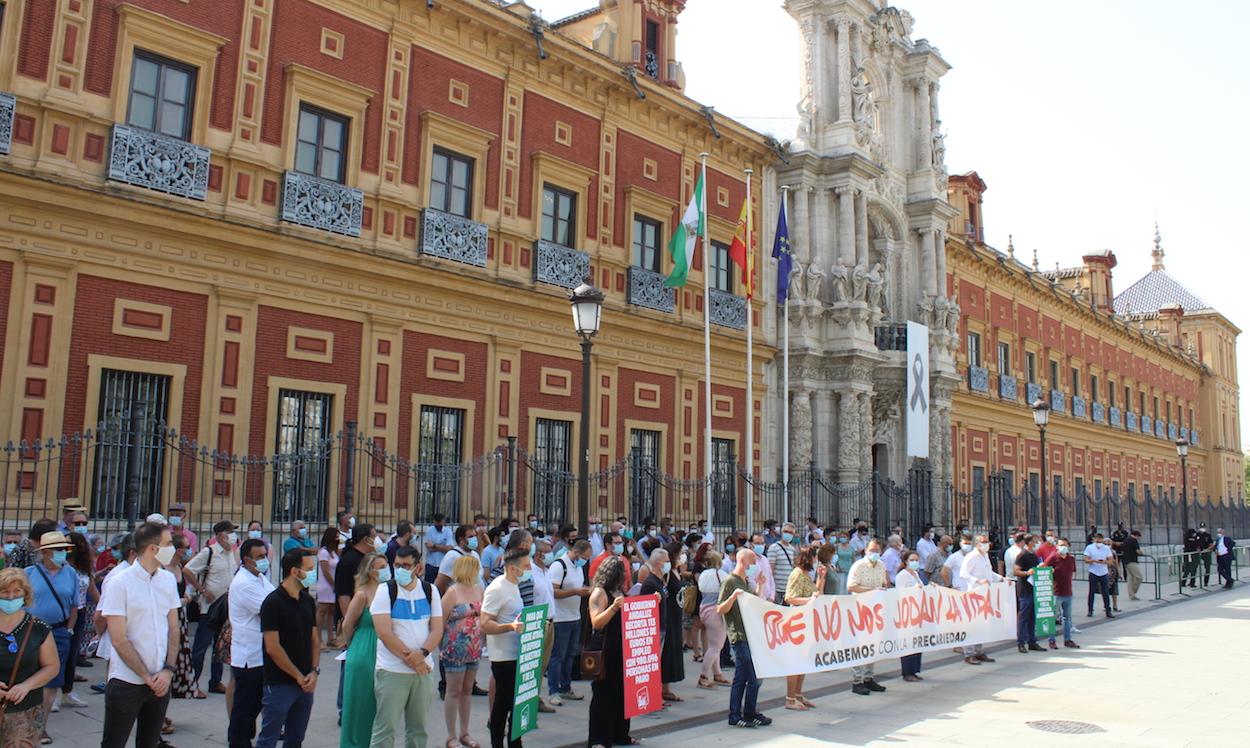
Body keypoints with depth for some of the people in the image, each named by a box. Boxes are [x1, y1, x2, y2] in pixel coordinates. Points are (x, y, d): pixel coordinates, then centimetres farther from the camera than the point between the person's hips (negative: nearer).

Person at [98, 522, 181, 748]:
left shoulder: (168, 580, 4)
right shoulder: (119, 583, -11)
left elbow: (173, 630, 8)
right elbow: (119, 640, -12)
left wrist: (168, 670, -5)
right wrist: (147, 677, -12)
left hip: (160, 681, 5)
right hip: (127, 682, -5)